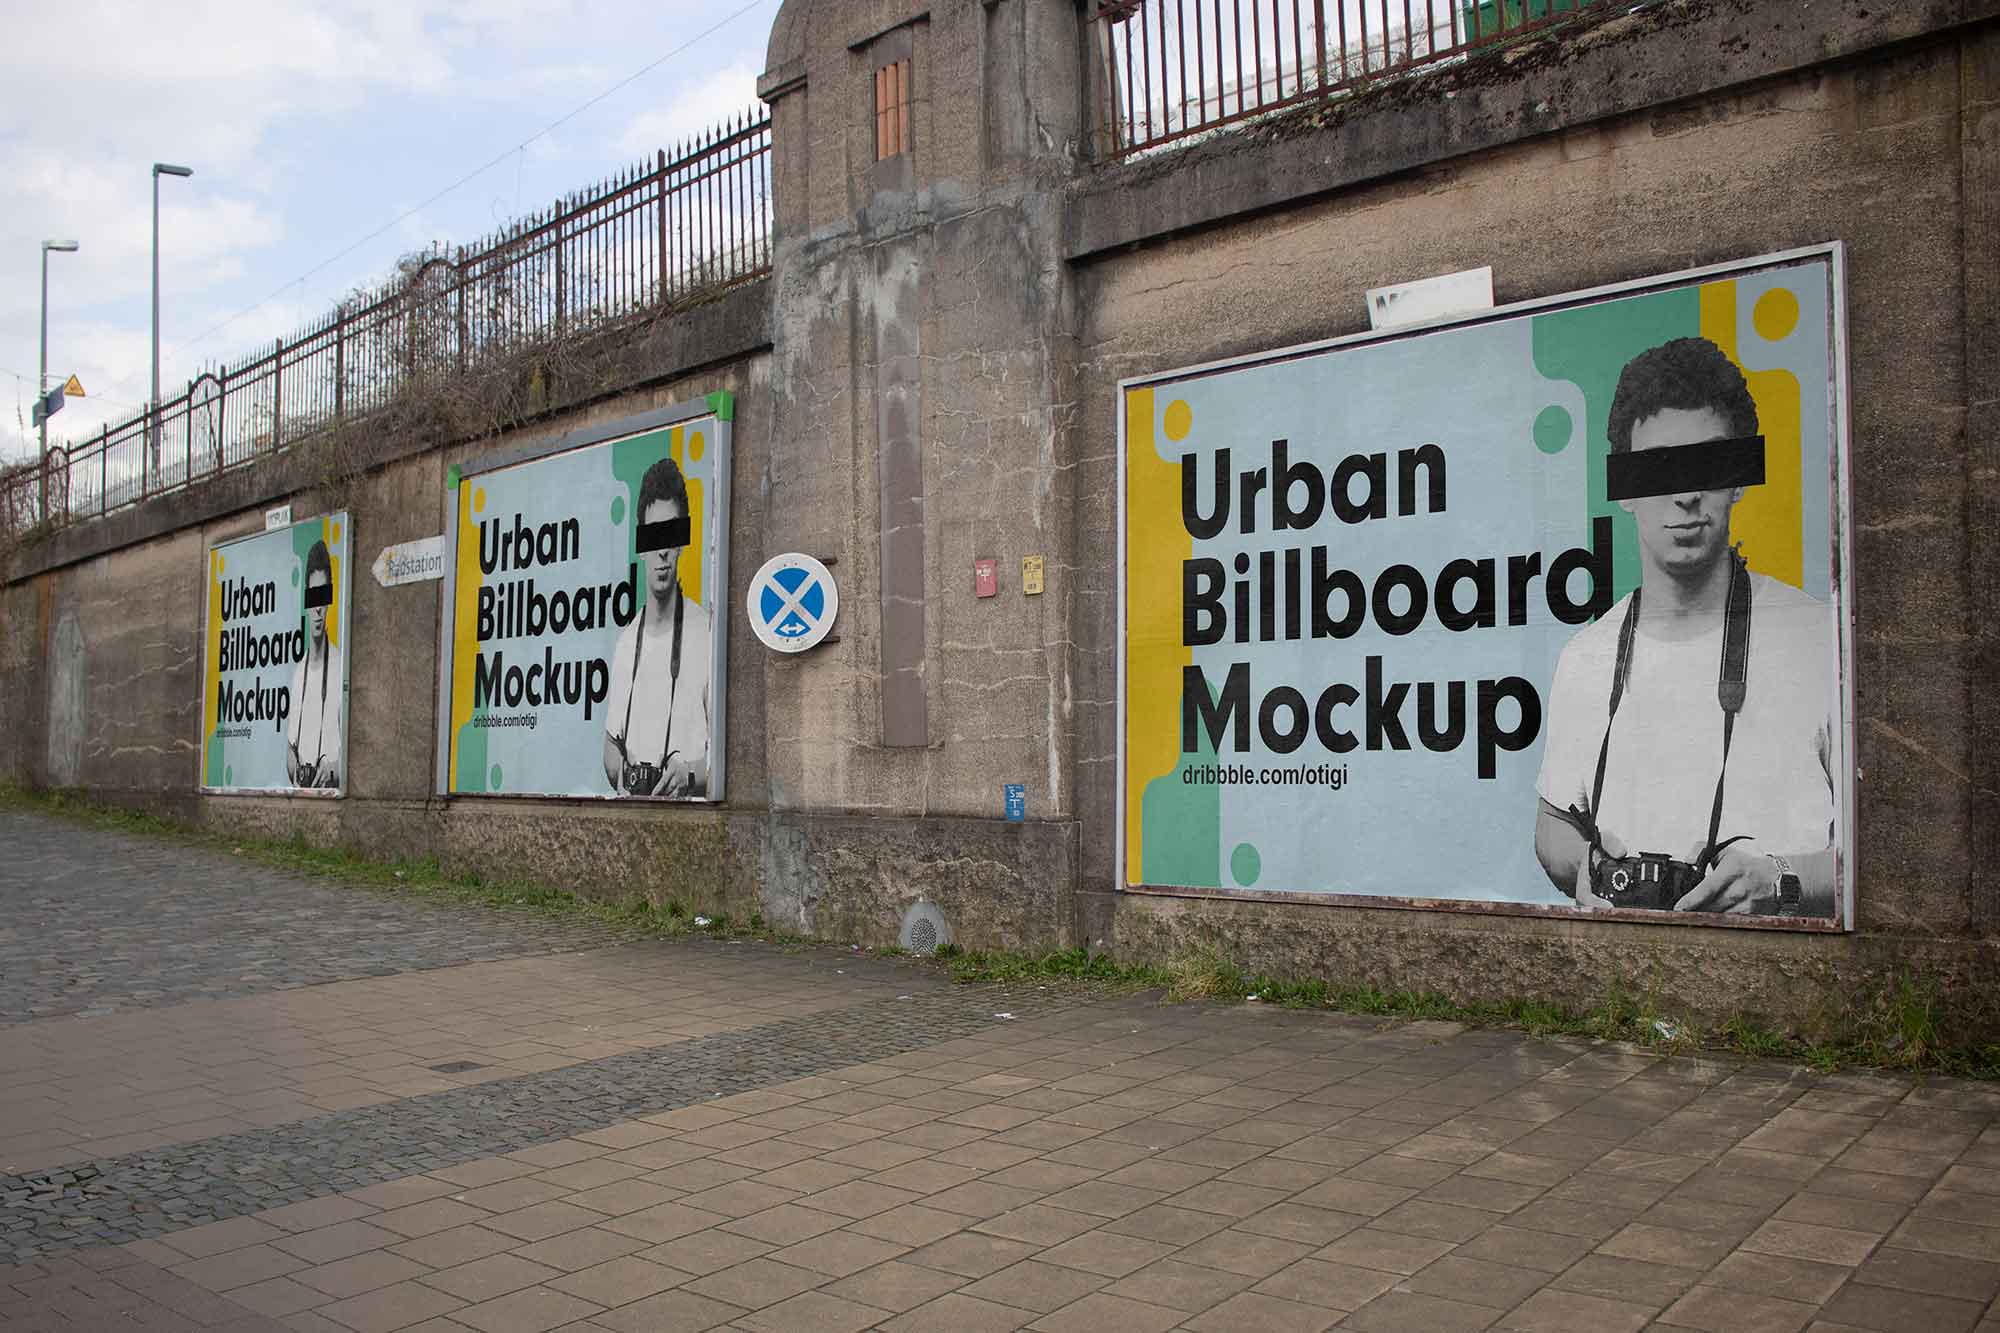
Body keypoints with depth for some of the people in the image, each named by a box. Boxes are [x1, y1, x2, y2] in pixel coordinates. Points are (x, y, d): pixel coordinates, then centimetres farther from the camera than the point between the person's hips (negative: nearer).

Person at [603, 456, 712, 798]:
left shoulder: (706, 631, -4)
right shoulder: (627, 640, 14)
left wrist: (690, 773, -19)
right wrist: (621, 771, 2)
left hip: (687, 806, -4)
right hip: (629, 806, 4)